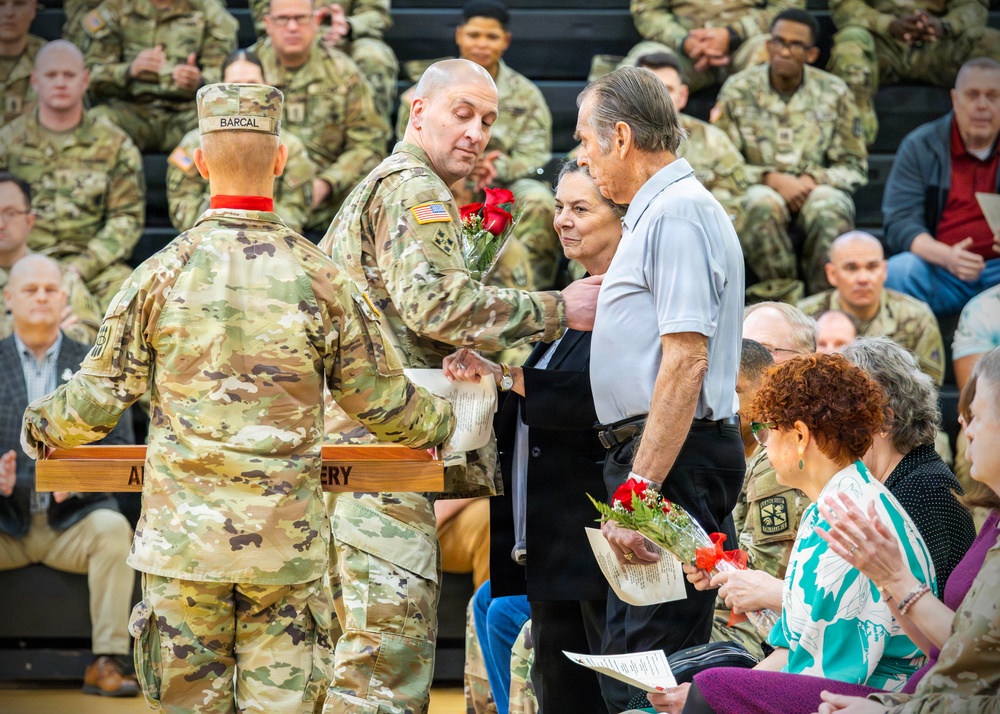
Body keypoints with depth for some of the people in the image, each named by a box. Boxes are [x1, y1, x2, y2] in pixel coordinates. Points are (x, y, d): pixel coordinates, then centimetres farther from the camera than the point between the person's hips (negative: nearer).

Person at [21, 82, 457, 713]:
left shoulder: (162, 273, -5)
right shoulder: (318, 277, -3)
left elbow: (101, 395, 1)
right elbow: (377, 399, 5)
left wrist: (43, 427, 23)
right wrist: (440, 422, 27)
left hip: (183, 538, 0)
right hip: (287, 542, 0)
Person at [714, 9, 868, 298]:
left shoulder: (834, 92, 6)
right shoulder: (738, 90, 3)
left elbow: (854, 167, 7)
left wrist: (812, 179, -13)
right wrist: (771, 179, -17)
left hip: (818, 187, 1)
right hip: (759, 187, -1)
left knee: (832, 212, -36)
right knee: (763, 206, -38)